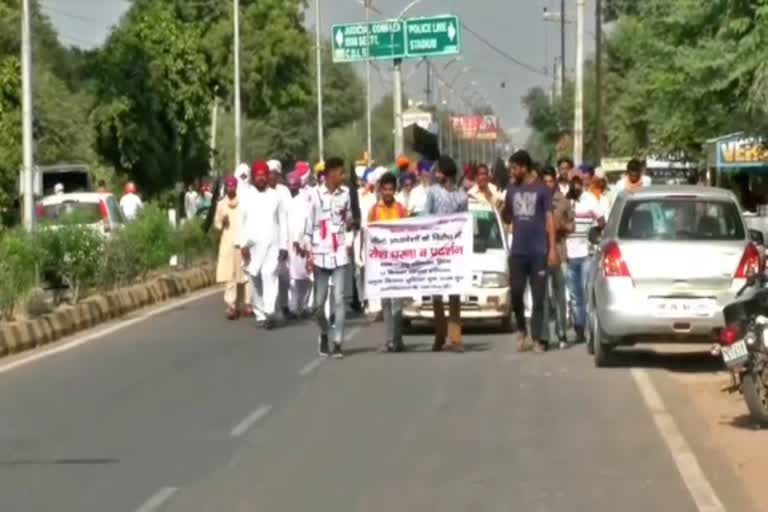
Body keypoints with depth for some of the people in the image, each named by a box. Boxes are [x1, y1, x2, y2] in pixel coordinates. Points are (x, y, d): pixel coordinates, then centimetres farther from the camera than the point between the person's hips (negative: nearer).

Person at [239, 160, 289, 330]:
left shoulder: (275, 196, 6)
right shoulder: (246, 196, 5)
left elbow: (283, 222, 7)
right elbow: (241, 222, 1)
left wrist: (284, 246, 3)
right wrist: (243, 244, -9)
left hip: (272, 244, -1)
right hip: (252, 245, 1)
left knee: (269, 274, -19)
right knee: (256, 279, 7)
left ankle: (269, 312, -26)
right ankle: (260, 314, 18)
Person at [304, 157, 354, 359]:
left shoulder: (345, 193, 5)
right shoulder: (316, 195, -1)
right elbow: (309, 225, 0)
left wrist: (349, 243, -1)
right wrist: (308, 253, -4)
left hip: (340, 253, 1)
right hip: (320, 253, -1)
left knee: (339, 298, -5)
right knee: (319, 301, 4)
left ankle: (337, 342, -1)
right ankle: (324, 333, 28)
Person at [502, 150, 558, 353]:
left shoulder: (541, 189, -2)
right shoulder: (512, 189, 10)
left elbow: (549, 219, -2)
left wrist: (552, 248, -8)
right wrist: (500, 208, -5)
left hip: (538, 251, -3)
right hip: (517, 251, 3)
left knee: (538, 297, 2)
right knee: (516, 293, -2)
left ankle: (537, 338, 7)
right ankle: (521, 329, 20)